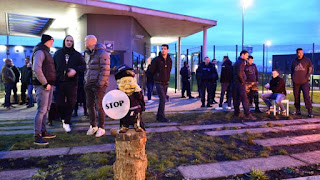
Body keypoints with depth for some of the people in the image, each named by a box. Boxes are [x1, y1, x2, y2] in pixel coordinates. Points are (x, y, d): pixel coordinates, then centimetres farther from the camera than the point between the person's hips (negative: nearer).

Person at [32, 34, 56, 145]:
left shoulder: (46, 52, 21)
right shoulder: (40, 52, -10)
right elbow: (36, 69, -21)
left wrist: (51, 83, 14)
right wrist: (45, 83, -19)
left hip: (49, 85, 10)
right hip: (42, 85, -10)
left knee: (46, 110, 14)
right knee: (41, 110, -9)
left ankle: (43, 131, 24)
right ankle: (37, 137, -4)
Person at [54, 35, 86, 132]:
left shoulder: (77, 55, 7)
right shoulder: (58, 53, 10)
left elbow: (83, 66, 2)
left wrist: (75, 70, -16)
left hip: (72, 82, -1)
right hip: (59, 82, 1)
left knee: (71, 103, 1)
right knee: (59, 103, 1)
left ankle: (67, 122, 14)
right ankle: (64, 118, 27)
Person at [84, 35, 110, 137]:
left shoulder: (102, 53, -10)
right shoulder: (87, 53, 17)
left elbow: (105, 70, -15)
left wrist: (100, 83, -18)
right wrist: (85, 80, 16)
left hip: (99, 84, -8)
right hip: (89, 83, 8)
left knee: (99, 106, -3)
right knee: (89, 105, 11)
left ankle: (101, 128, 10)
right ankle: (93, 126, 24)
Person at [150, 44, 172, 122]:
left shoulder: (169, 60, 8)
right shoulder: (156, 59, -7)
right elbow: (152, 71, 0)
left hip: (166, 83, 6)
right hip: (159, 83, -5)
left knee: (163, 99, 11)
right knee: (163, 99, -12)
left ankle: (159, 116, 23)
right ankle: (161, 117, -3)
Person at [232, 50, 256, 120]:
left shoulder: (237, 62, 18)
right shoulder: (241, 62, -13)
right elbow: (239, 73, -23)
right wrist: (242, 81, -13)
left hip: (235, 82, 10)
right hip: (240, 83, -10)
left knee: (236, 98, 11)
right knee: (244, 98, -10)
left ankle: (236, 113, 16)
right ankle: (247, 114, -11)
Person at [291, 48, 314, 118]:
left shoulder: (307, 60, 6)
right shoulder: (294, 61, 14)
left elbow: (311, 69, 6)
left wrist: (307, 77, -5)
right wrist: (292, 78, 9)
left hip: (304, 82, -3)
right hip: (296, 82, 3)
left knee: (307, 96, -11)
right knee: (296, 97, 6)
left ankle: (310, 112, -9)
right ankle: (297, 110, 15)